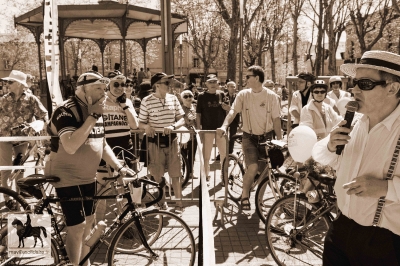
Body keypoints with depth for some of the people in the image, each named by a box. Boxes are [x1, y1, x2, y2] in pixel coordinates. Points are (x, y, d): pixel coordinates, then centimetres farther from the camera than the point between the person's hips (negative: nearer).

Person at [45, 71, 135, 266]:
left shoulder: (95, 112, 6)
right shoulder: (67, 110, -20)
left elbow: (102, 145, 12)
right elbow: (71, 146, -34)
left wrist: (120, 167, 2)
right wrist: (92, 117, -31)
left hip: (87, 177, 8)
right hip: (67, 177, -8)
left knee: (88, 222, 16)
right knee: (77, 226, -6)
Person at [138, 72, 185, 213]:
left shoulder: (173, 98, 2)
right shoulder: (147, 101, -8)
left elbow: (181, 120, 3)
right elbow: (140, 124, -3)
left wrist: (173, 126, -17)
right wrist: (146, 126, -25)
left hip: (171, 140, 2)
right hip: (155, 141, -2)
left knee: (175, 174, 5)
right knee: (158, 175, 8)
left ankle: (179, 203, 18)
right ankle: (162, 203, 25)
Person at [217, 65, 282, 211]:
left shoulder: (271, 96, -3)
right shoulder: (243, 94, -2)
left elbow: (276, 119, 0)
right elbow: (233, 111, -13)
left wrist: (280, 140, -2)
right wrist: (224, 126, -31)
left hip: (266, 137, 1)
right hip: (249, 137, -1)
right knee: (253, 167, -20)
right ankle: (244, 196, 1)